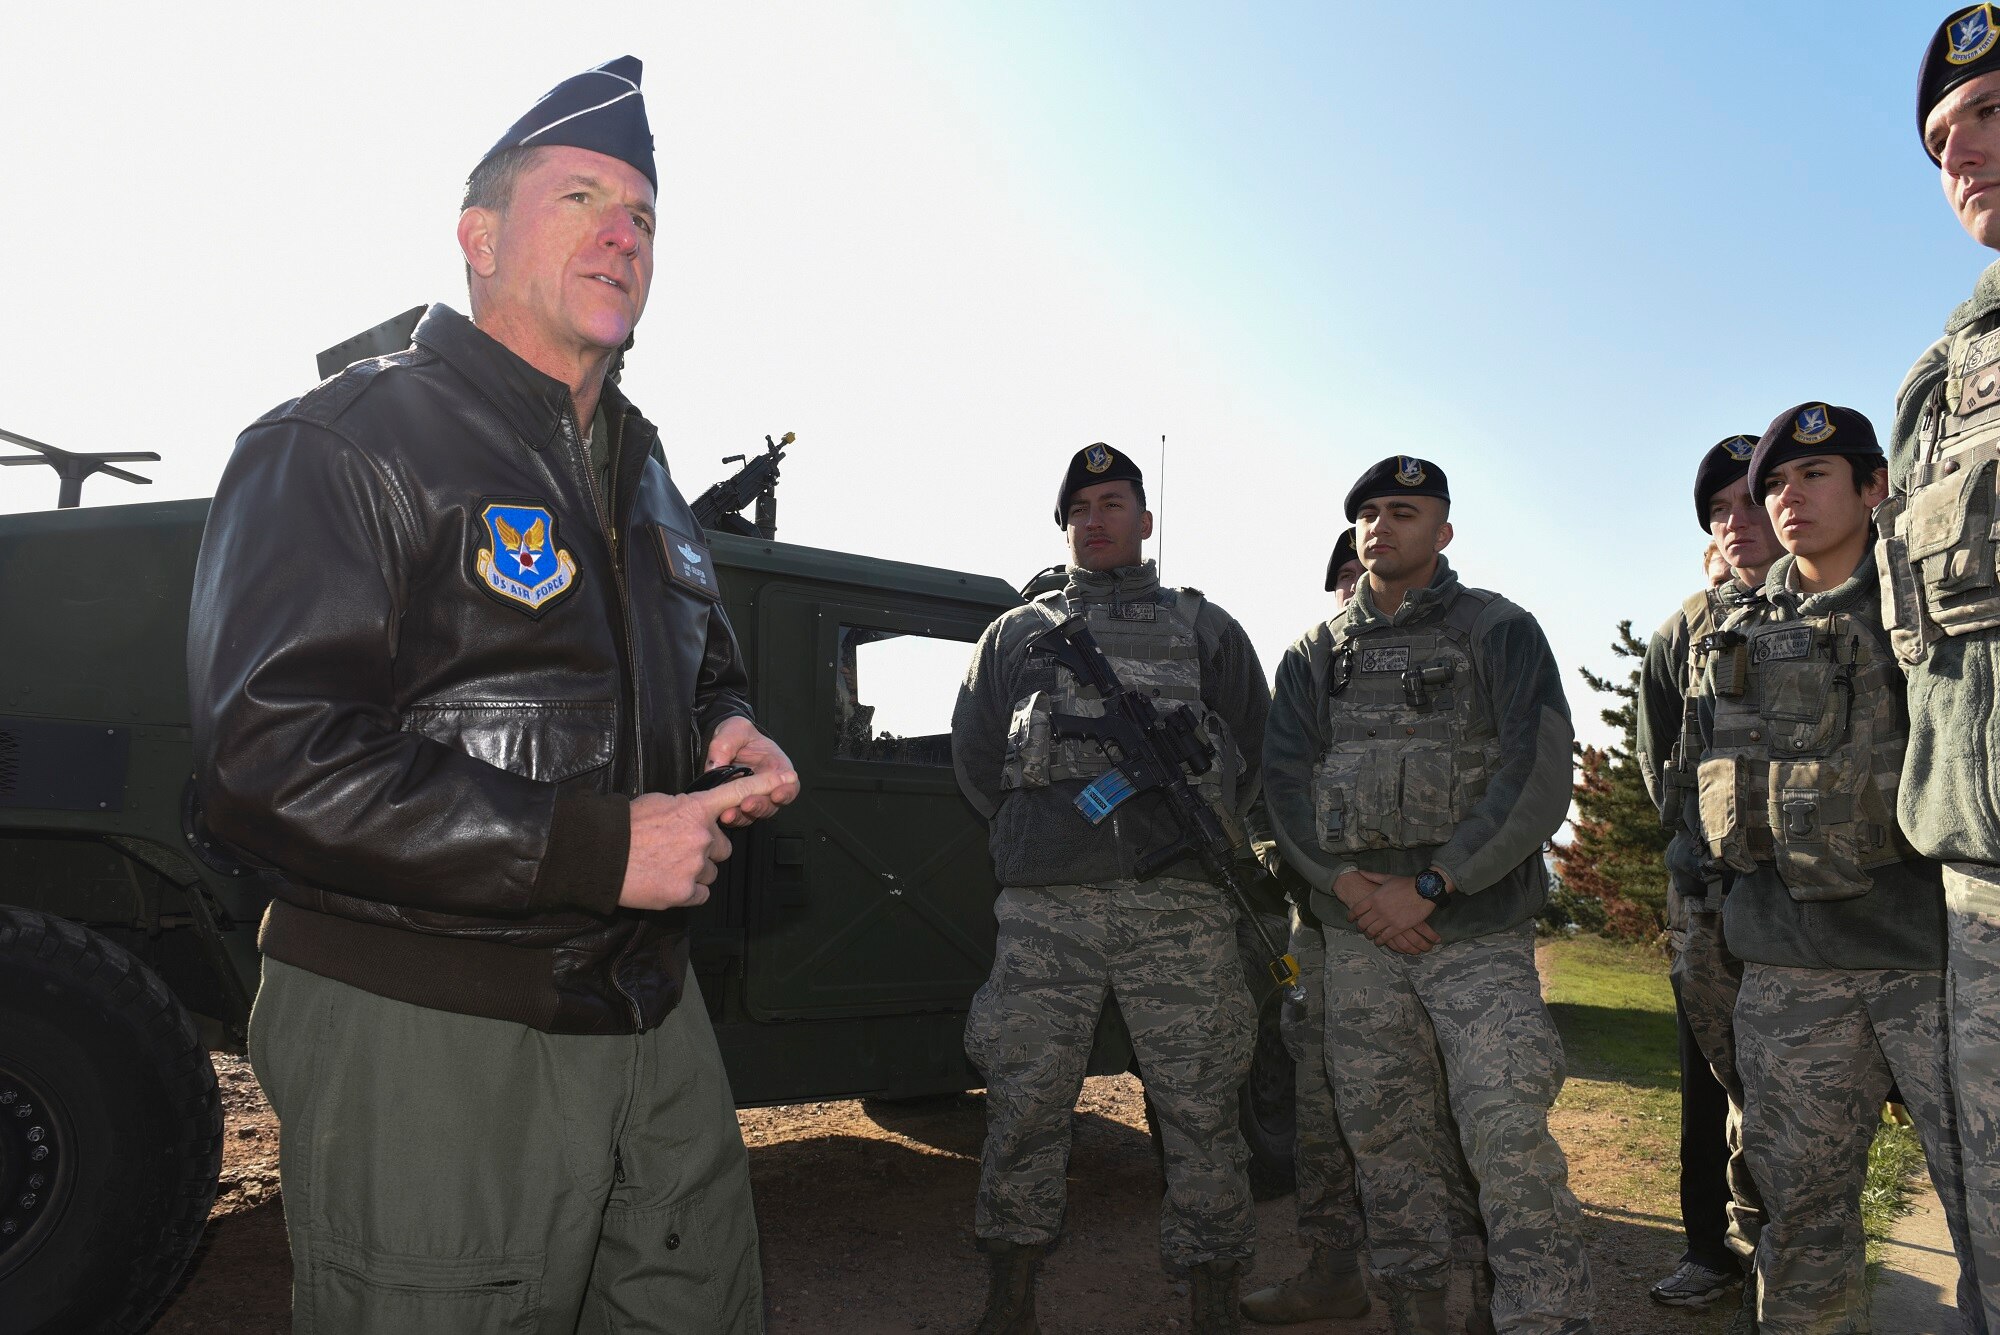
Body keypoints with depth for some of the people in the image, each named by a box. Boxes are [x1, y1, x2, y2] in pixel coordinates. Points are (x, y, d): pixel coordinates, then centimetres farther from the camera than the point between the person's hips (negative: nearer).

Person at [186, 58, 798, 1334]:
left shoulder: (642, 477, 17)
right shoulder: (345, 443, -9)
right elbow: (272, 756, -20)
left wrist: (732, 732, 3)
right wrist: (595, 847, -23)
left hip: (652, 1017, 8)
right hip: (425, 1039, -7)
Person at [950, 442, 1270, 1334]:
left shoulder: (1207, 630, 18)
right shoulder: (1016, 634, 19)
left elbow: (1251, 755, 13)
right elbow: (974, 759, 14)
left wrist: (1185, 835, 7)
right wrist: (1043, 835, 8)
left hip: (1180, 905, 0)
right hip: (1044, 905, 1)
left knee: (1200, 1103, 2)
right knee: (1024, 1102, 4)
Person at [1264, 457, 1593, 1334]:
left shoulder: (1499, 633, 1)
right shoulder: (1317, 654, 13)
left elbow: (1538, 779, -8)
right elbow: (1284, 778, 6)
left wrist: (1427, 886, -13)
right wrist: (1348, 882, -10)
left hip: (1478, 933, -4)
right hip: (1356, 935, 4)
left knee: (1509, 1134, -14)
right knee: (1379, 1133, 10)